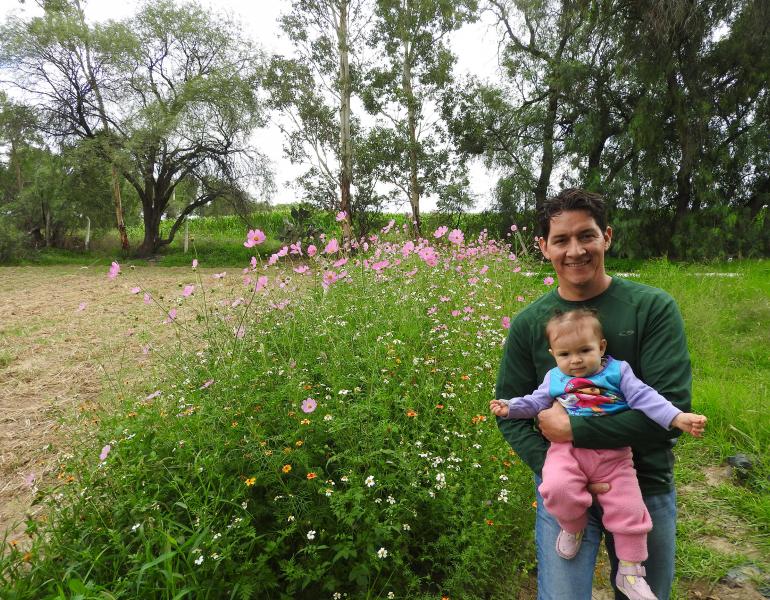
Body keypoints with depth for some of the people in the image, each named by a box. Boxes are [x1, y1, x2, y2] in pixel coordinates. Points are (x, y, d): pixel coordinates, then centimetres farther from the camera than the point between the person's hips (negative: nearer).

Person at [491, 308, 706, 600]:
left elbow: (645, 398, -3)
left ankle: (630, 573, 25)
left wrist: (678, 418, -14)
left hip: (613, 455, 1)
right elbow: (535, 402, 18)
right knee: (557, 488, -29)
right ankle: (573, 526, 7)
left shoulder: (618, 371, 2)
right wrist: (510, 407, 5)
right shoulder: (554, 378, 8)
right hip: (567, 450, 0)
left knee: (627, 510, 0)